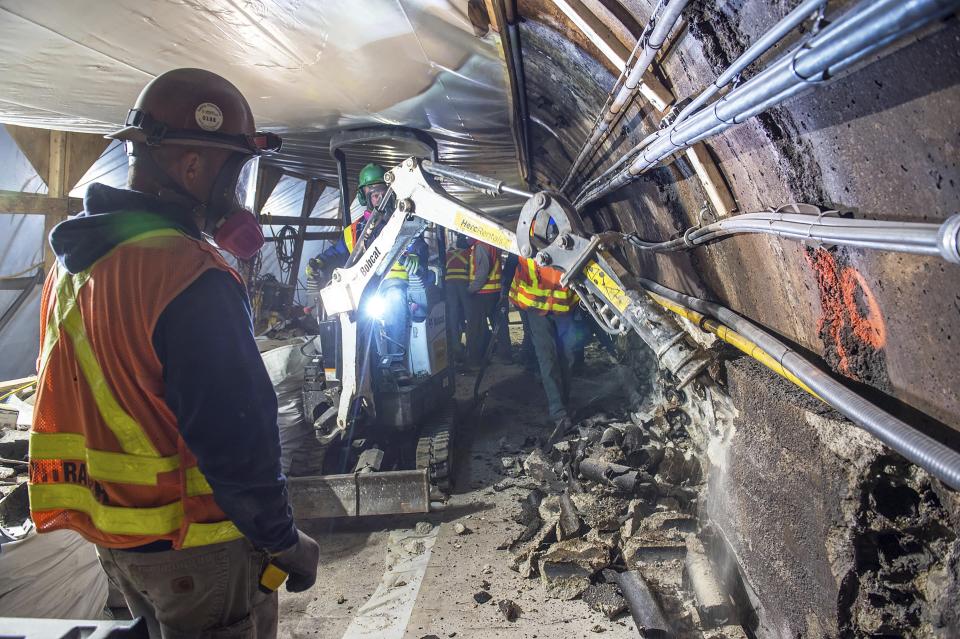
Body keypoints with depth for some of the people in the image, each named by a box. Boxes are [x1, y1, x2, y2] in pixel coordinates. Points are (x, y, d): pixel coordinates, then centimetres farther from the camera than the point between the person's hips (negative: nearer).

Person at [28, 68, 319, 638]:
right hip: (196, 549, -8)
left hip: (111, 536, 8)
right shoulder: (190, 278, -27)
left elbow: (73, 404, 10)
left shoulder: (75, 260, 2)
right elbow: (236, 436, -26)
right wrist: (283, 541, -13)